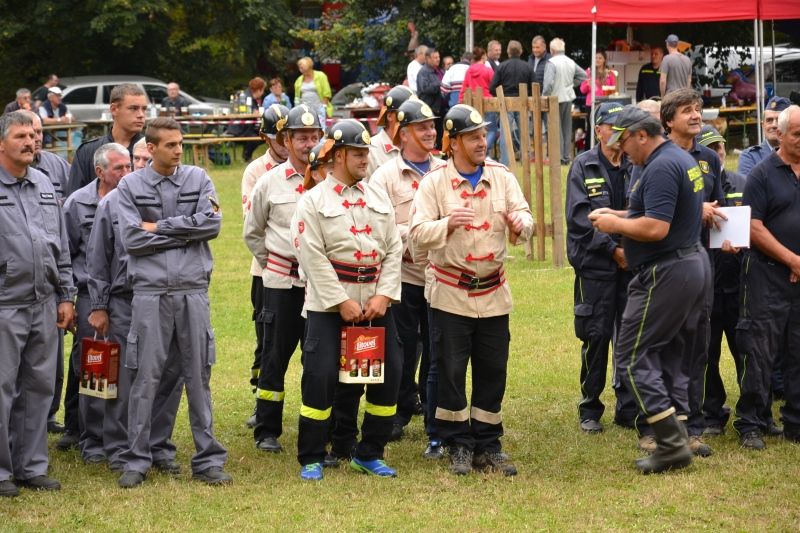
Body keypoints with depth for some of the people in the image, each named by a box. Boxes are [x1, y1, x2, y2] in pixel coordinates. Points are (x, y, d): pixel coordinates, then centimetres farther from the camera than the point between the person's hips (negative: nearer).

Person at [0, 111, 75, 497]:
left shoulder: (45, 186, 13)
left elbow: (62, 246, 17)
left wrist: (65, 296, 14)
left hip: (44, 305, 6)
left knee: (39, 388, 10)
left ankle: (32, 466, 19)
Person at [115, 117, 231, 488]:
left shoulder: (198, 179, 7)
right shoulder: (130, 186, 2)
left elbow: (212, 223, -7)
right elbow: (132, 239, -7)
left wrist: (159, 227, -7)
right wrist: (185, 232, -6)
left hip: (193, 290, 2)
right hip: (150, 292, -1)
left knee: (199, 377, 5)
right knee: (146, 378, 0)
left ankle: (207, 460, 11)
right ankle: (136, 461, 8)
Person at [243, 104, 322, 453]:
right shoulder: (270, 182, 1)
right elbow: (252, 232, 13)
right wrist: (272, 263, 9)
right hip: (281, 281, -1)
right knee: (275, 355, 4)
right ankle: (267, 430, 11)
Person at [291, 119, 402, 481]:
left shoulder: (378, 199, 11)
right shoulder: (314, 201, -4)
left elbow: (394, 249, 7)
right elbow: (313, 257, -10)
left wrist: (383, 296, -6)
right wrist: (341, 303, -14)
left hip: (375, 303, 5)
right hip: (329, 302, -5)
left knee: (389, 373, 3)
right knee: (320, 376, -9)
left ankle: (370, 454, 17)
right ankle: (311, 459, 4)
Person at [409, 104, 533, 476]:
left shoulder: (501, 176, 5)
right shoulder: (434, 182, -4)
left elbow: (526, 217, -1)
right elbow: (418, 233, -11)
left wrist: (519, 224, -25)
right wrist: (447, 224, -29)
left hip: (493, 292, 3)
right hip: (450, 292, -3)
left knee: (493, 371, 7)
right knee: (451, 371, 1)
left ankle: (487, 446, 16)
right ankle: (458, 445, 11)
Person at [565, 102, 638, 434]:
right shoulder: (584, 167, 0)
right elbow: (580, 217, -8)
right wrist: (613, 249, -13)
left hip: (632, 262, 3)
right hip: (595, 264, -3)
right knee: (596, 335, 0)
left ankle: (628, 409, 13)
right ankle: (589, 409, 11)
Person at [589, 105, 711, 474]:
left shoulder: (660, 168, -19)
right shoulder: (683, 159, 15)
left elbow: (656, 228, -26)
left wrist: (615, 225, -11)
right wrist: (619, 215, 17)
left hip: (666, 274, -11)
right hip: (695, 264, 11)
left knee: (633, 355, -6)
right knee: (672, 357, 15)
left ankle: (671, 443, -11)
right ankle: (678, 440, 15)